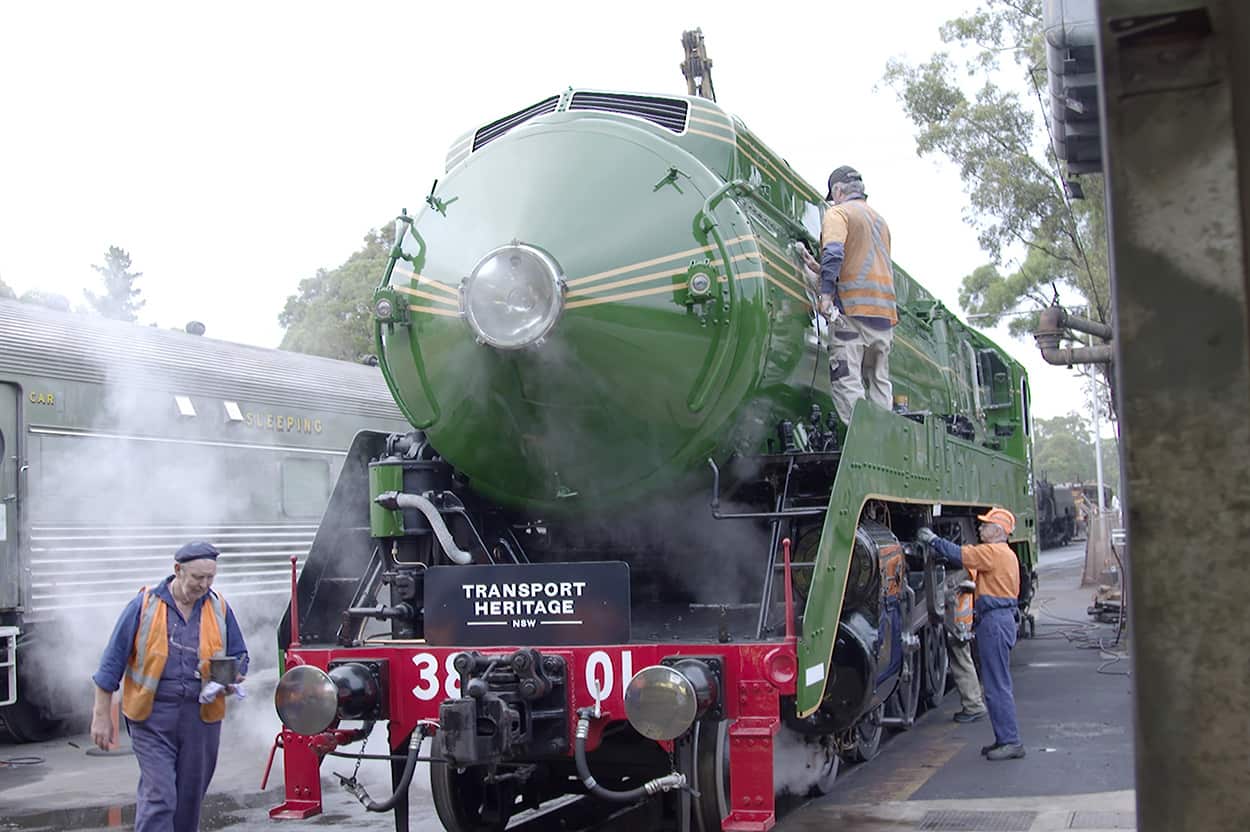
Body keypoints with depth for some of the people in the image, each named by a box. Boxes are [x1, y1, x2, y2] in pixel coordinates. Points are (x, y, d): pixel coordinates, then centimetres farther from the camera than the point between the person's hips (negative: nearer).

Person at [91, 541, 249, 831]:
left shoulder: (219, 609, 6)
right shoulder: (144, 605, -3)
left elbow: (239, 656, 16)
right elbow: (113, 660, 0)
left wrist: (233, 678, -7)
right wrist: (102, 715, -1)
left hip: (201, 717, 4)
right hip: (152, 718, -3)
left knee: (190, 797, 10)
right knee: (158, 796, -11)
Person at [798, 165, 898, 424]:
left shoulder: (838, 213, 2)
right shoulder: (880, 220, 27)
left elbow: (834, 254, -16)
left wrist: (826, 293, -23)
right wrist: (819, 268, 25)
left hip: (852, 307, -8)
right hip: (884, 313, 8)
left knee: (847, 380, -11)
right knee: (879, 381, 10)